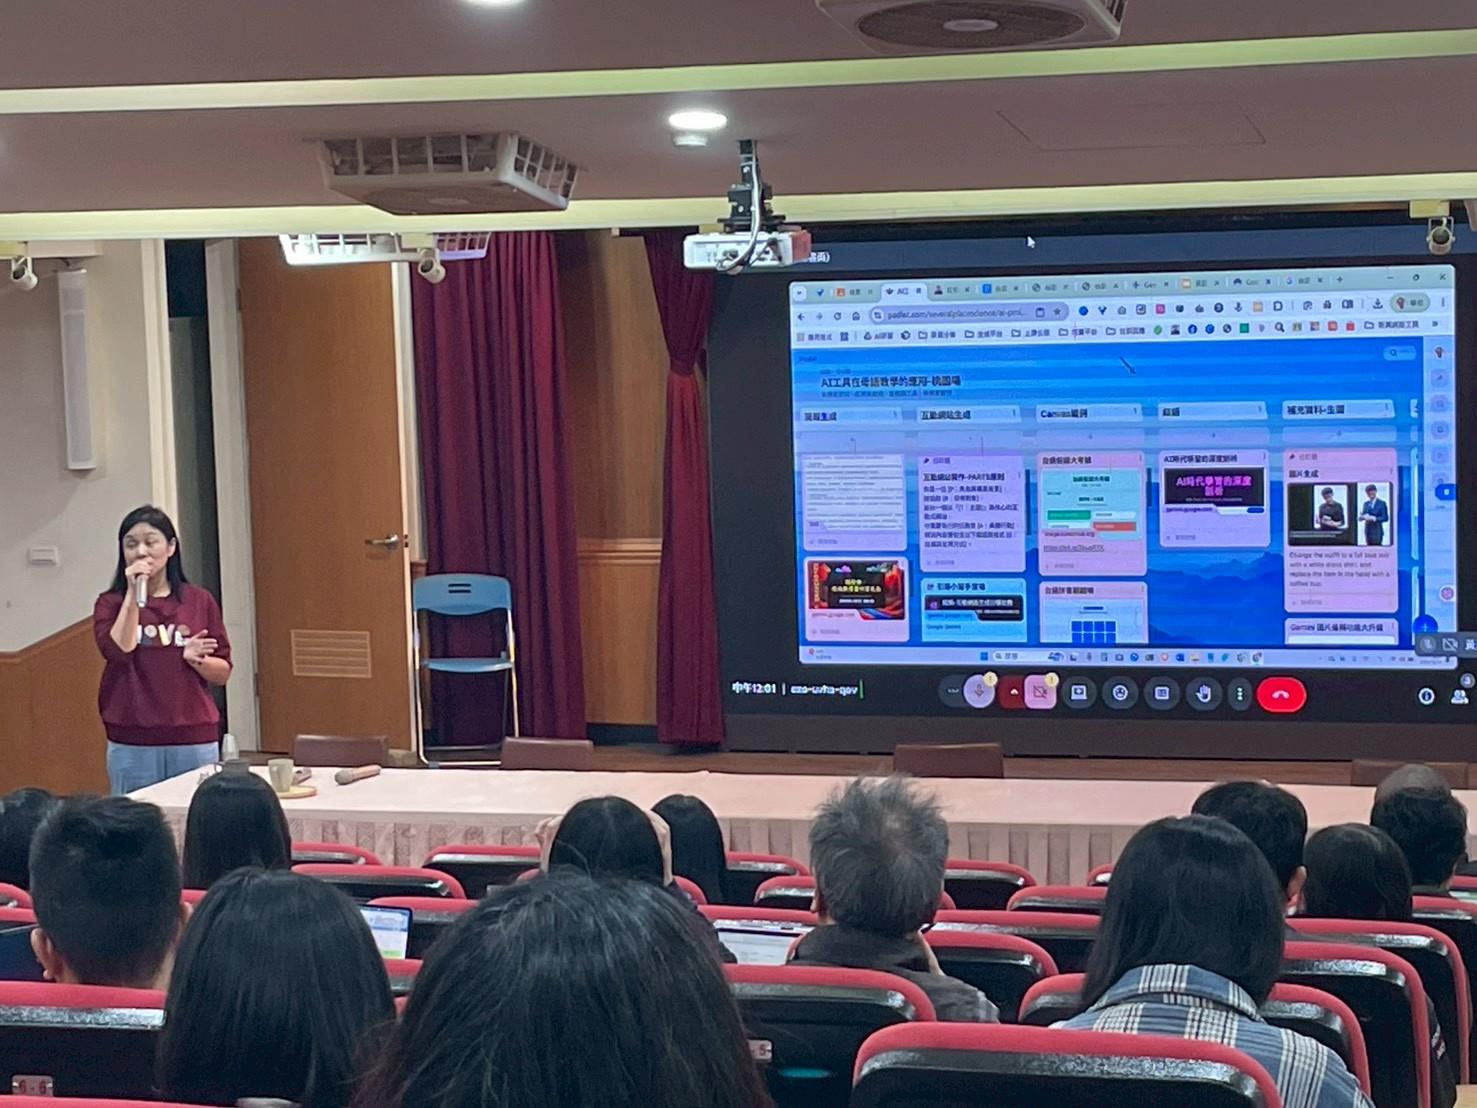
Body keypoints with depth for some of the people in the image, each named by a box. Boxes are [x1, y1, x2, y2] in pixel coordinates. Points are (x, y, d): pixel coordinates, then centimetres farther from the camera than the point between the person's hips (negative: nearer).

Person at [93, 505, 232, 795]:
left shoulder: (199, 601, 7)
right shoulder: (110, 604, 5)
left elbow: (222, 673, 10)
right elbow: (118, 651, -14)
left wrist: (196, 660, -10)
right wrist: (133, 594, -12)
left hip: (194, 741, 1)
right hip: (132, 746, -1)